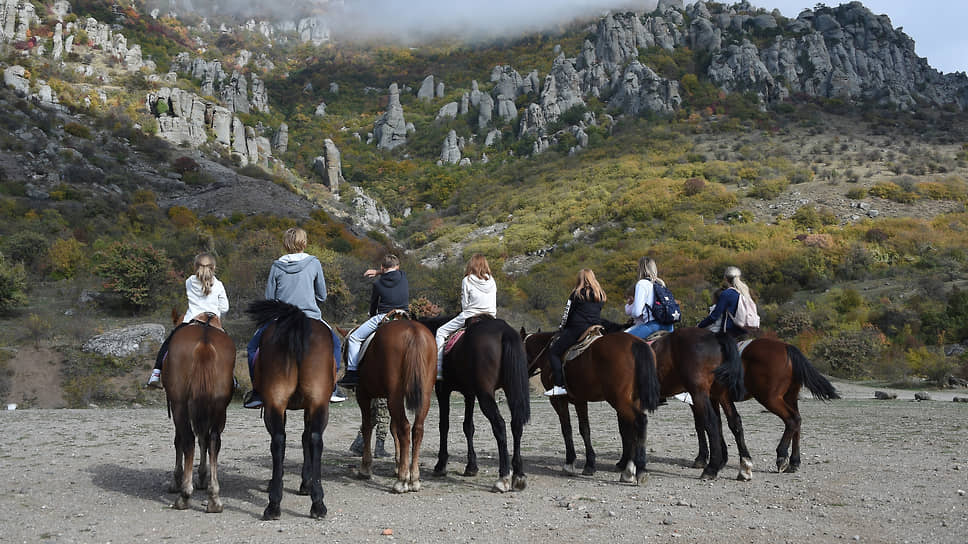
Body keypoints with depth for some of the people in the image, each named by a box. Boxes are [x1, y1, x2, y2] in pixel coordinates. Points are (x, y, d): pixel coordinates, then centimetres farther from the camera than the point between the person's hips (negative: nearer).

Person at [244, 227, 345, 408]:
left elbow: (269, 297, 3)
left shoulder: (277, 266, -1)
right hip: (310, 318, 0)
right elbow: (322, 295, 6)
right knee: (334, 342, 25)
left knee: (253, 347, 21)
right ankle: (331, 388, 19)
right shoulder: (314, 263, -2)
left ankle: (258, 393, 14)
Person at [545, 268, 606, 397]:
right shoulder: (601, 296, 14)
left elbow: (567, 313, 1)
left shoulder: (576, 294, -1)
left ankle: (560, 385, -11)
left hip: (577, 329, -6)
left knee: (553, 351, 0)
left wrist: (561, 327, 14)